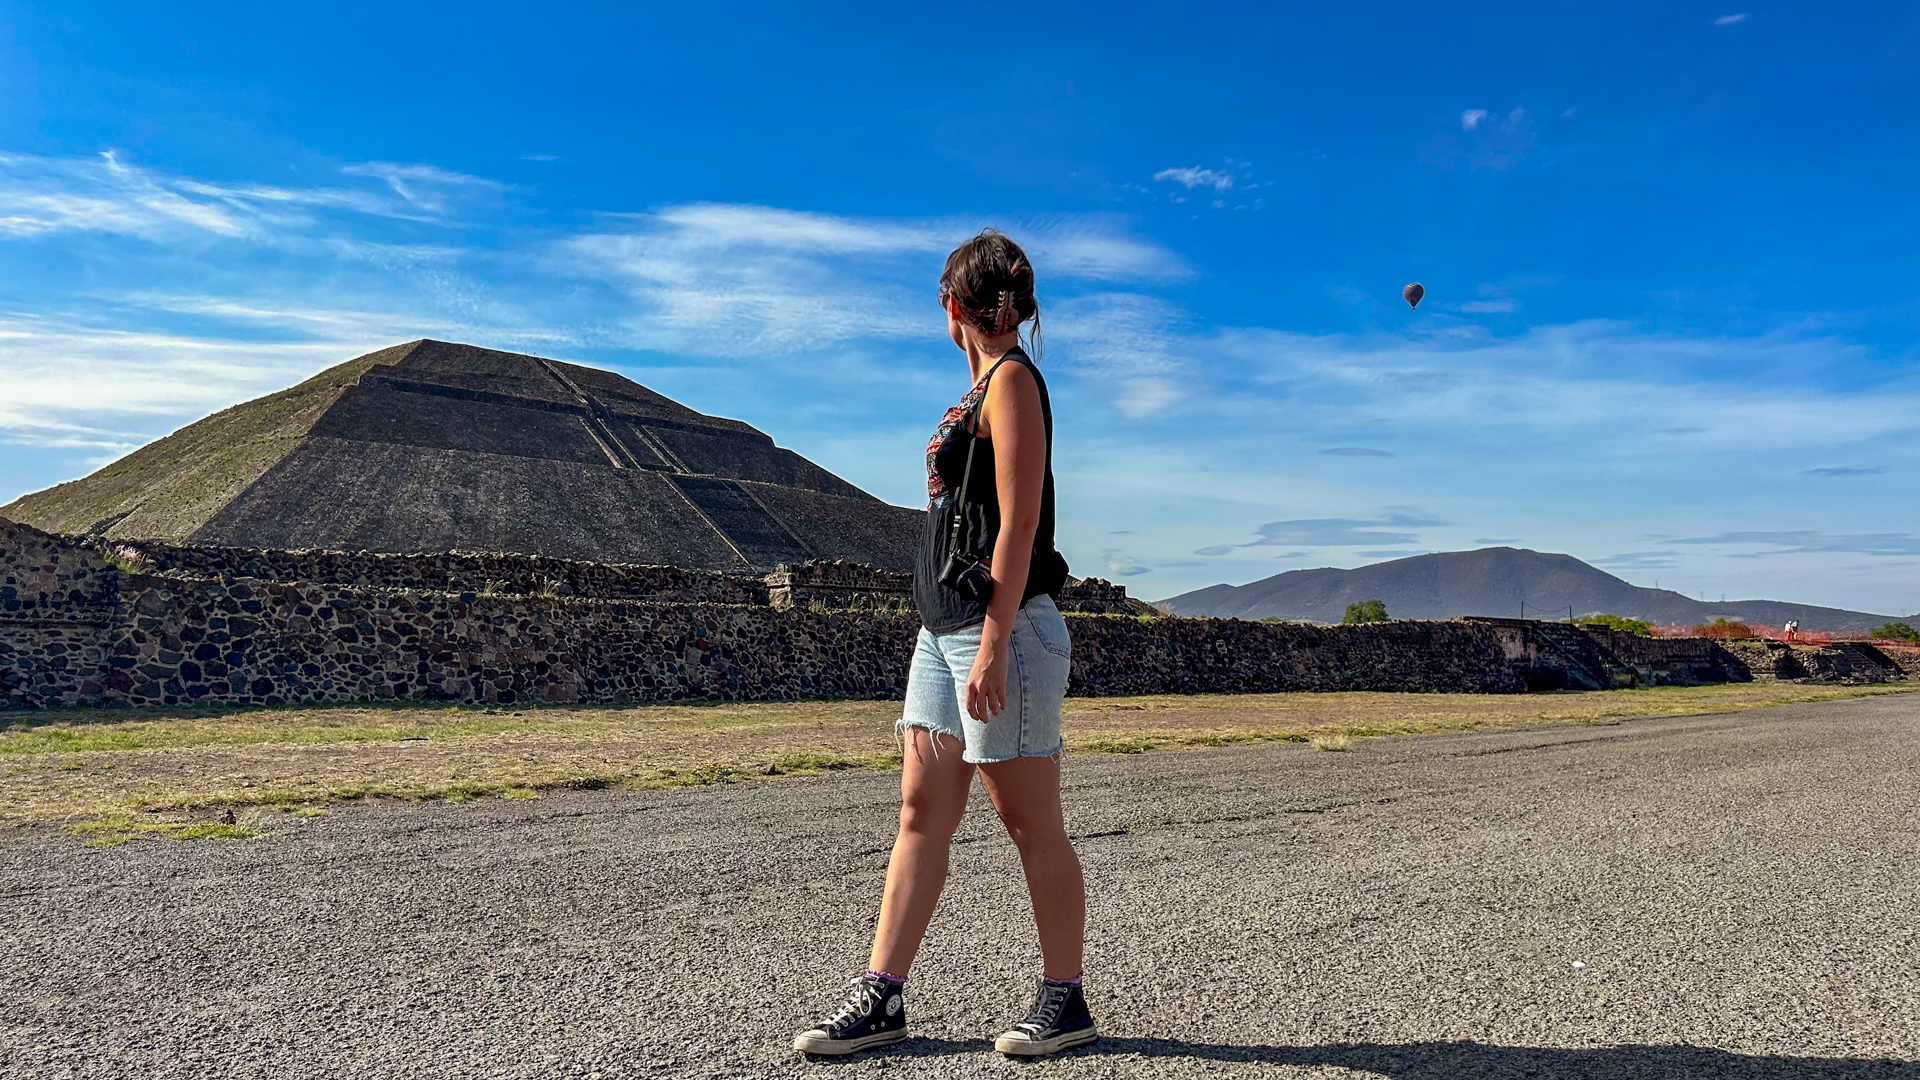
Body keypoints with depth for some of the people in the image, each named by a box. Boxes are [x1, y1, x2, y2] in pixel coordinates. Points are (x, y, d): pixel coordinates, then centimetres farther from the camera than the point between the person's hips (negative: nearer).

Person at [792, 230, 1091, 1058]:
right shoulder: (984, 388, 19)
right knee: (921, 812, 8)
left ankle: (1065, 1003, 15)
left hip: (999, 626, -9)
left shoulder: (1011, 378, -8)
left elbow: (1018, 525, -16)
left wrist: (993, 644, -20)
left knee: (1031, 822, 1)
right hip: (945, 625, 9)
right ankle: (881, 997, 14)